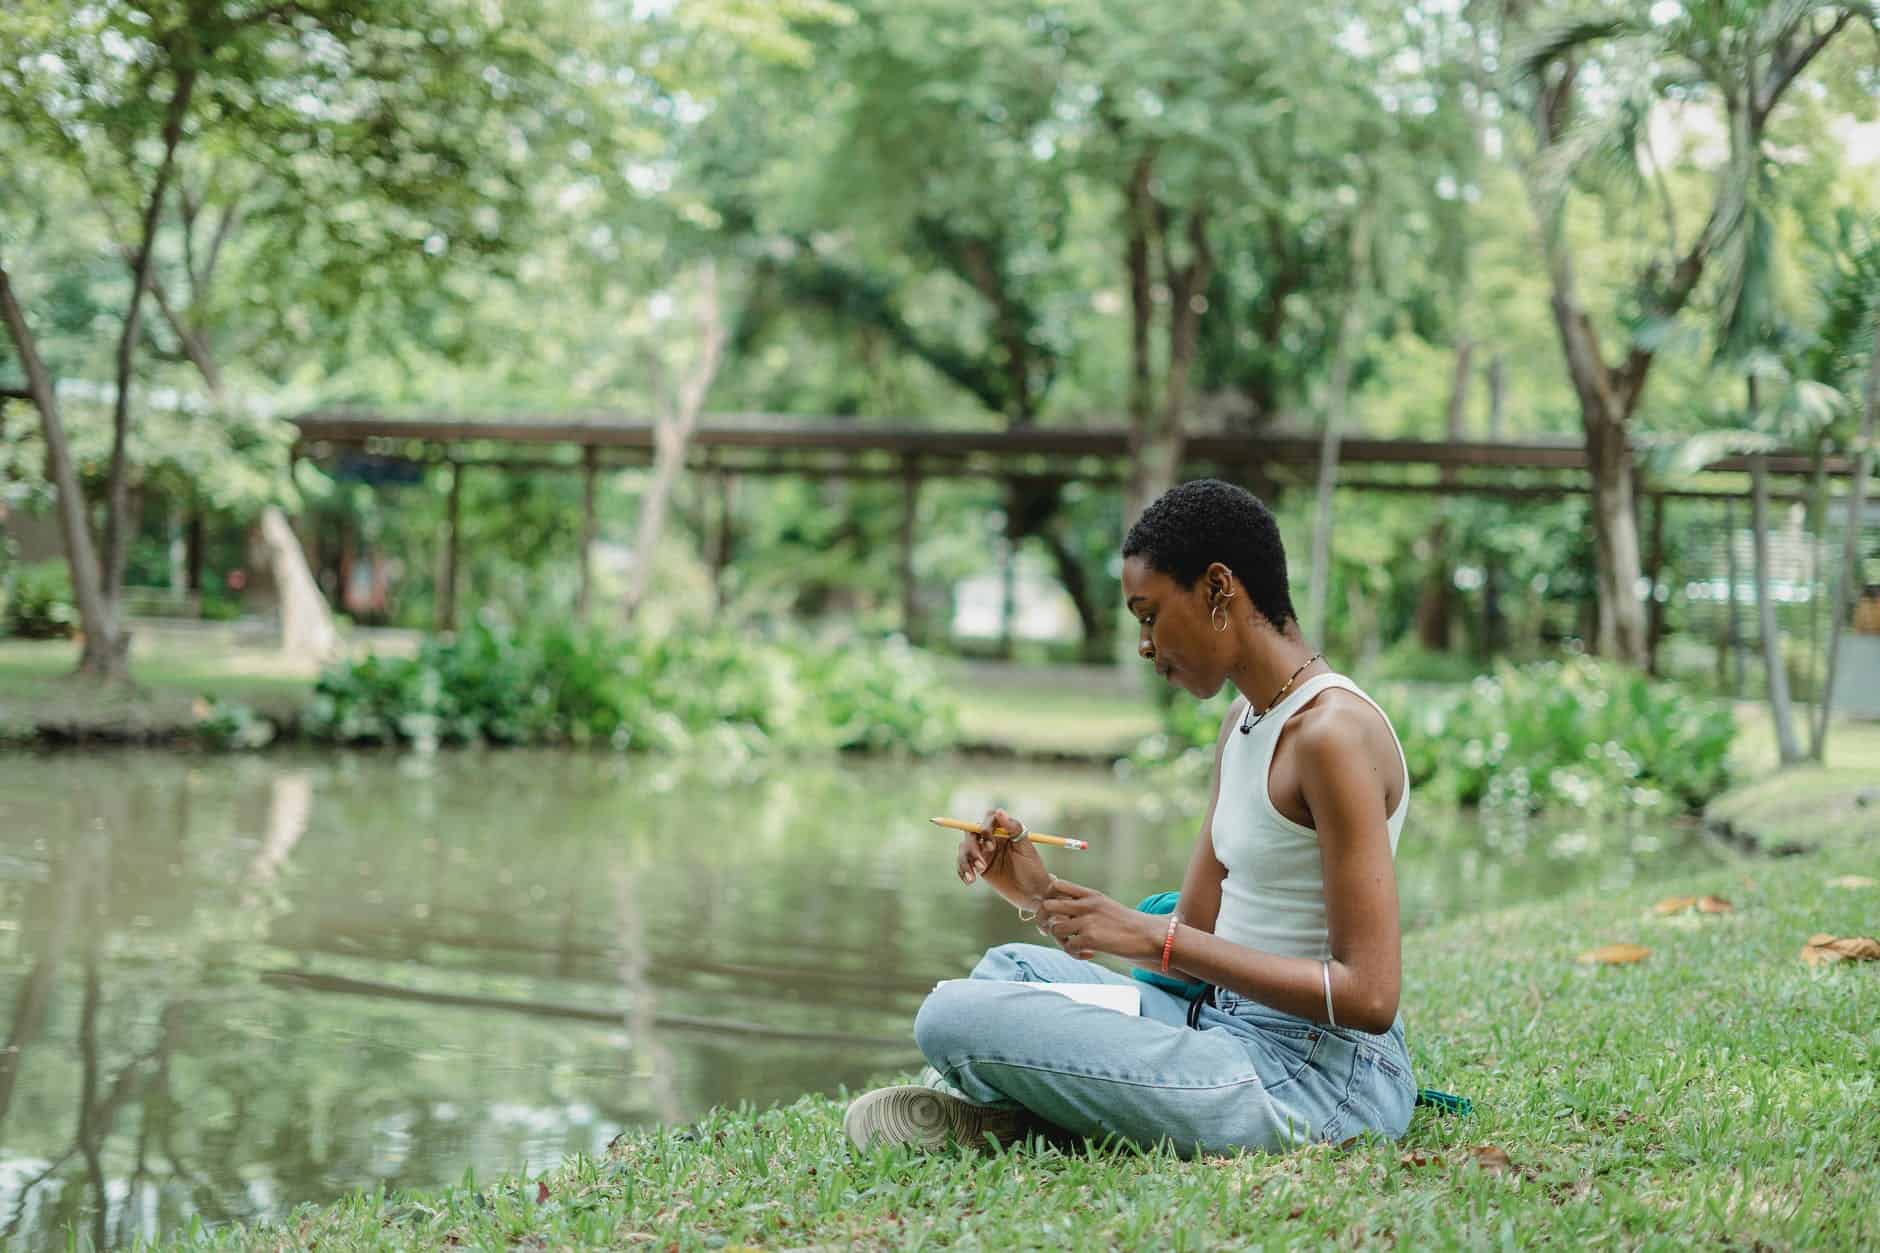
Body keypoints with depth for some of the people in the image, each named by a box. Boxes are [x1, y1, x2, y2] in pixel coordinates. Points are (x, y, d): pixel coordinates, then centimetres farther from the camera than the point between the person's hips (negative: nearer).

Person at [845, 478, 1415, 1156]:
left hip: (1322, 1080, -11)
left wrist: (1153, 936, -22)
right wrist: (1042, 894, 1)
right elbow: (1195, 936, 14)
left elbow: (1368, 995, -22)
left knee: (954, 1017, -20)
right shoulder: (1244, 723, 14)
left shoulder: (1332, 732, -17)